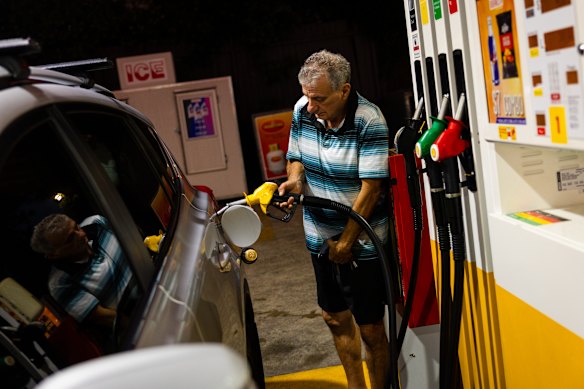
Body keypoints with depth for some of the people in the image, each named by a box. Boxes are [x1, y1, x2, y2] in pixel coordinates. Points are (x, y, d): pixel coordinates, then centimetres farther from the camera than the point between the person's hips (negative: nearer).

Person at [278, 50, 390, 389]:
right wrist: (295, 180, -13)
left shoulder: (369, 120, -21)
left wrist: (345, 244, -17)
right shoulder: (303, 111, -3)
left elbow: (371, 187, -22)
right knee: (335, 317, 18)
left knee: (369, 326, 4)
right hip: (320, 237, 6)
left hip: (361, 243, -6)